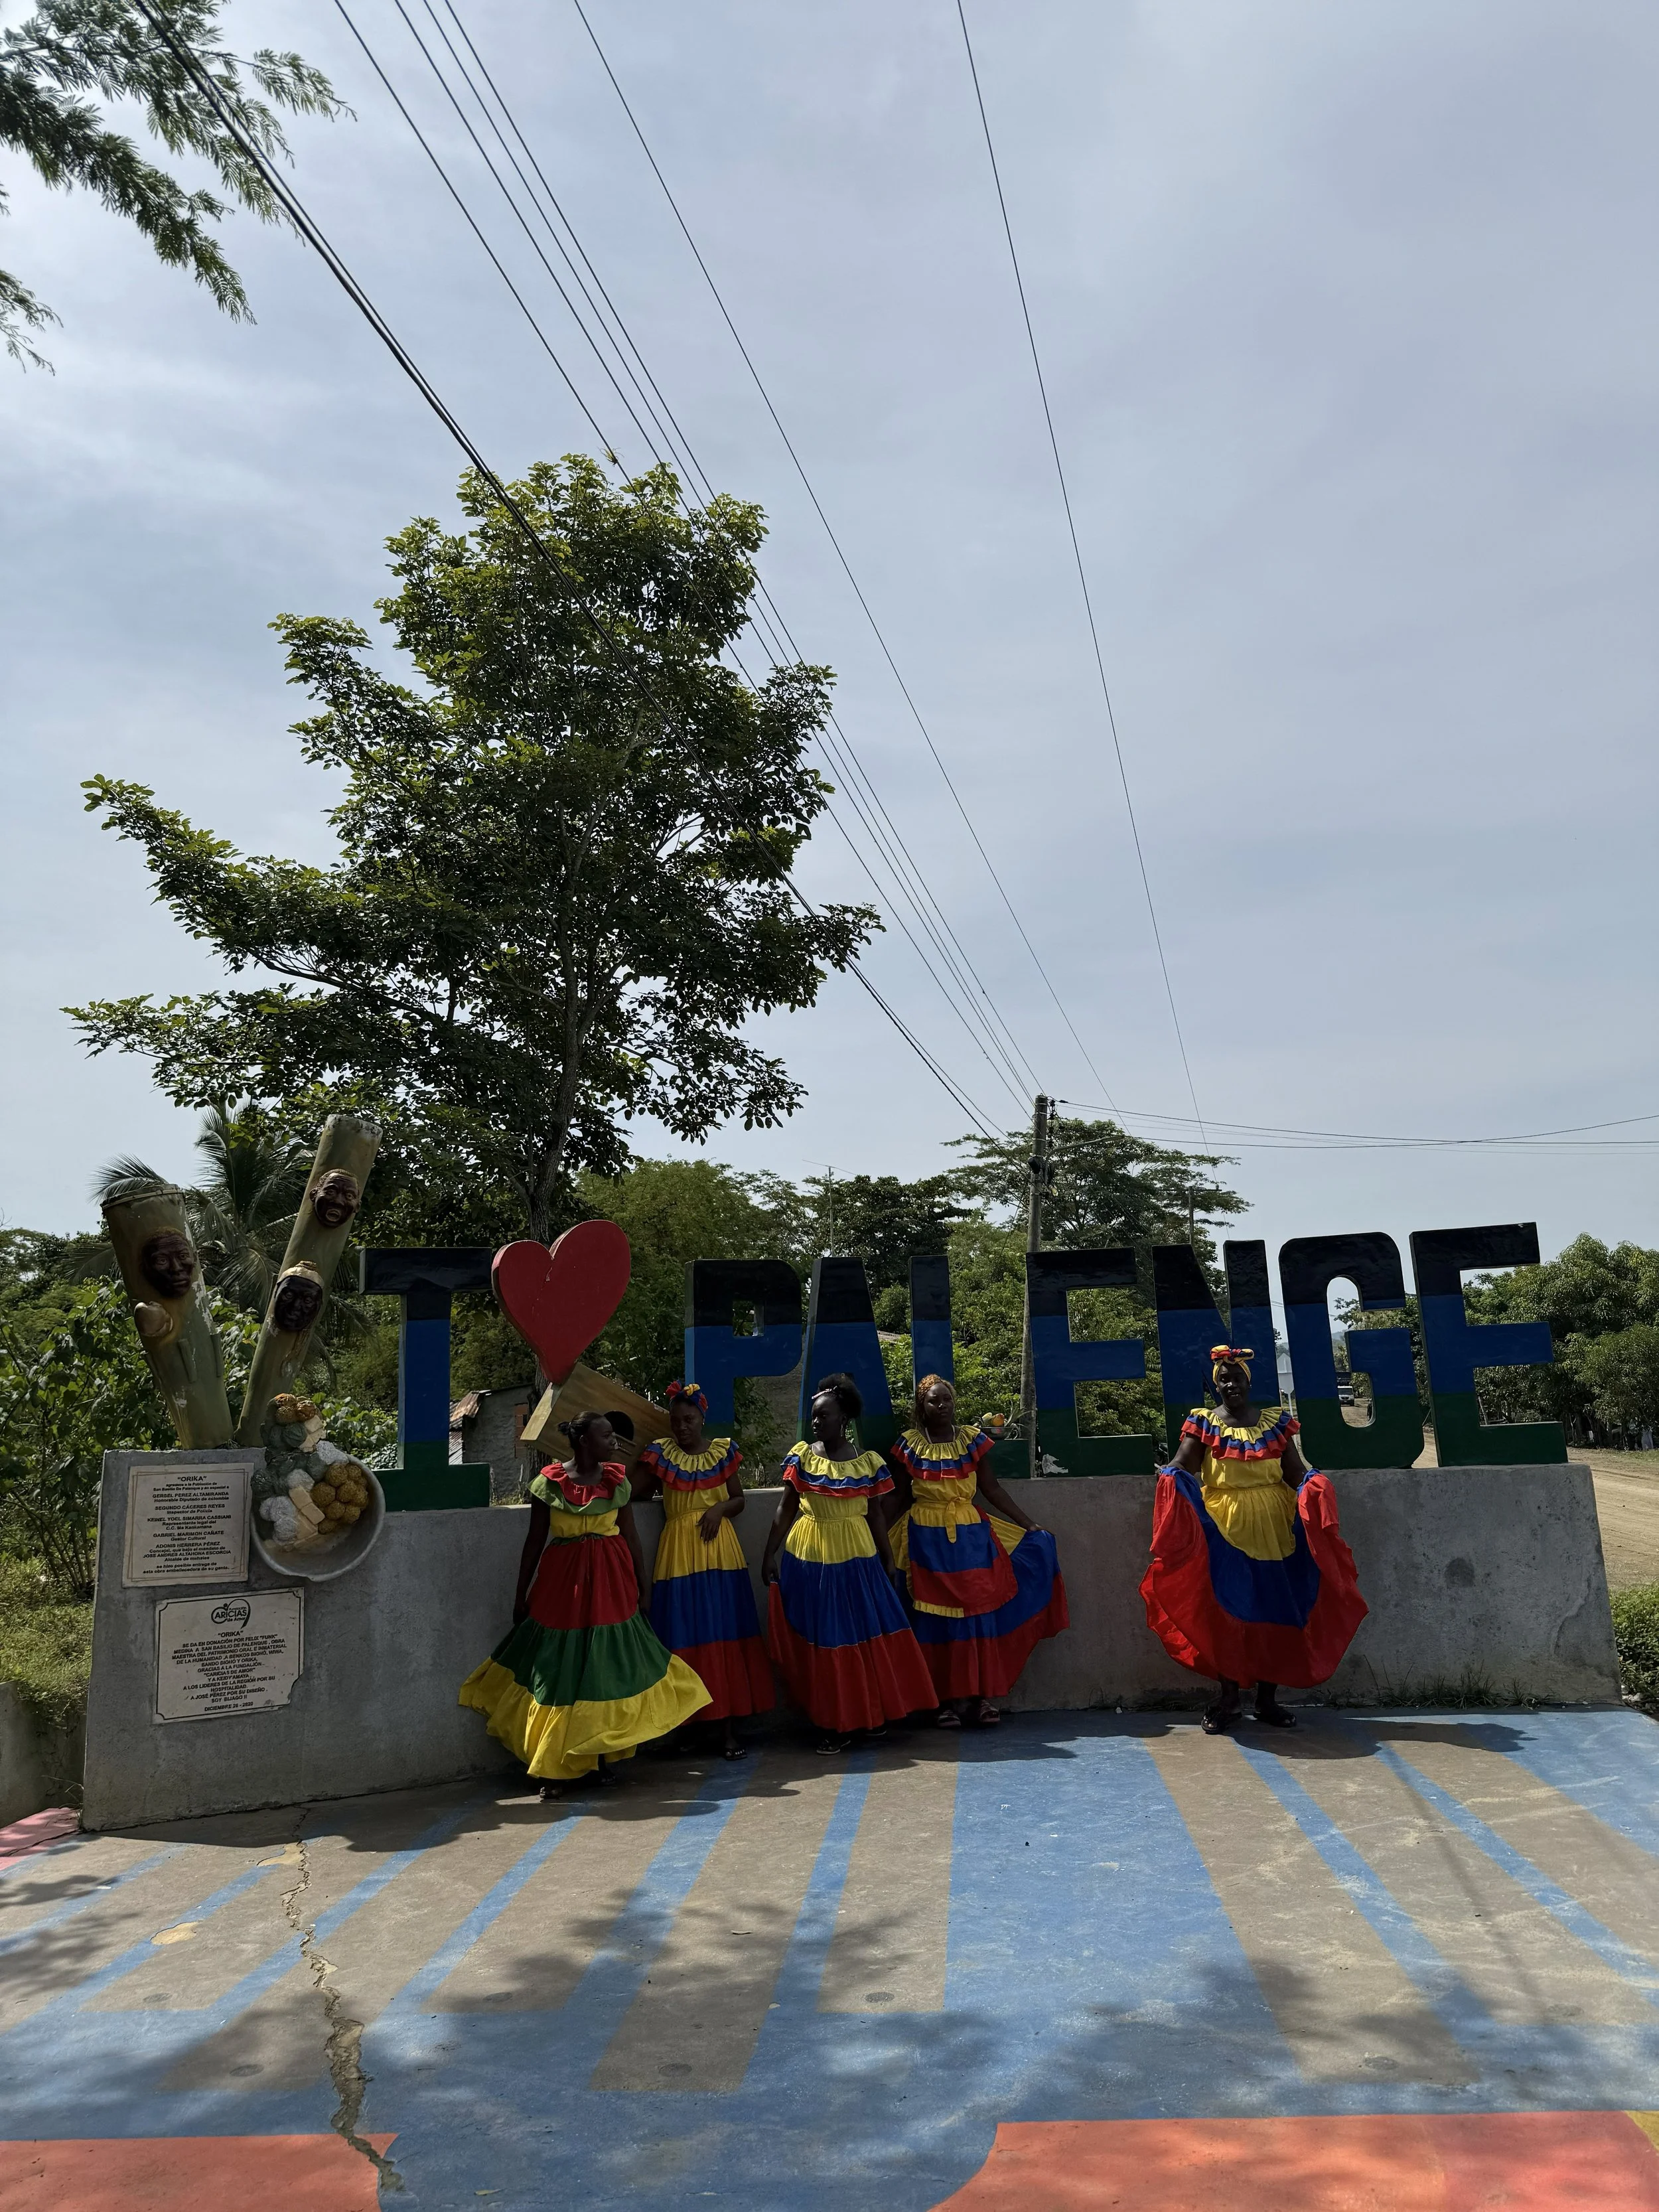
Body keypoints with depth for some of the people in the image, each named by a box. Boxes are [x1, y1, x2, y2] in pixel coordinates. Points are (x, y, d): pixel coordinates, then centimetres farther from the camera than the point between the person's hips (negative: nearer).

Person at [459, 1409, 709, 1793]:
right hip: (563, 1578, -2)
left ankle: (603, 1755, 19)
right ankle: (553, 1765, 11)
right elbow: (535, 1541, 1)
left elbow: (631, 1535, 6)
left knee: (608, 1666, 5)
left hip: (610, 1579, 2)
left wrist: (641, 1585, 4)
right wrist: (521, 1595, 4)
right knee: (561, 1667, 1)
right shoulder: (549, 1483, -5)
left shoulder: (617, 1480, 3)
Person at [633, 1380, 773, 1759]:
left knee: (726, 1635, 1)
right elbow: (633, 1493, -3)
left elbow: (739, 1499, 11)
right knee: (684, 1638, -2)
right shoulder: (660, 1453, 1)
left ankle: (729, 1725, 7)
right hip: (679, 1554, -1)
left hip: (721, 1553, 1)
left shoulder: (724, 1451, 6)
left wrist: (720, 1508, -5)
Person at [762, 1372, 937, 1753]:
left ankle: (873, 1712, 22)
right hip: (810, 1557, 0)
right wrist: (770, 1554, -1)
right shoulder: (802, 1455, -1)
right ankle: (831, 1724, 14)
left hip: (857, 1554, 0)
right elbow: (786, 1509, 2)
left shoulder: (868, 1462, -1)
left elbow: (875, 1514, 6)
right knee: (820, 1639, 4)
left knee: (868, 1633, 4)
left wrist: (889, 1560, 7)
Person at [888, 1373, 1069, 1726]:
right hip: (929, 1542, -1)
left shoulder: (972, 1440, 3)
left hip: (972, 1537, 1)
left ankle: (981, 1695, 8)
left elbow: (992, 1489, 5)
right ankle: (948, 1699, 8)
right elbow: (899, 1499, 5)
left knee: (978, 1614, 0)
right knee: (938, 1620, 0)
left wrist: (1030, 1525, 2)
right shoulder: (910, 1446, 0)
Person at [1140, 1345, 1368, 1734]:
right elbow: (1181, 1464, -8)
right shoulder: (1203, 1423, 3)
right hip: (1223, 1532, -2)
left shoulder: (1276, 1422, 8)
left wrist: (1315, 1485, -16)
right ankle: (1228, 1698, 10)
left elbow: (1296, 1472, 6)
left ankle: (1267, 1698, 16)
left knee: (1273, 1614, 4)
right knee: (1225, 1614, -1)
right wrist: (1170, 1477, -31)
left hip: (1272, 1531, 2)